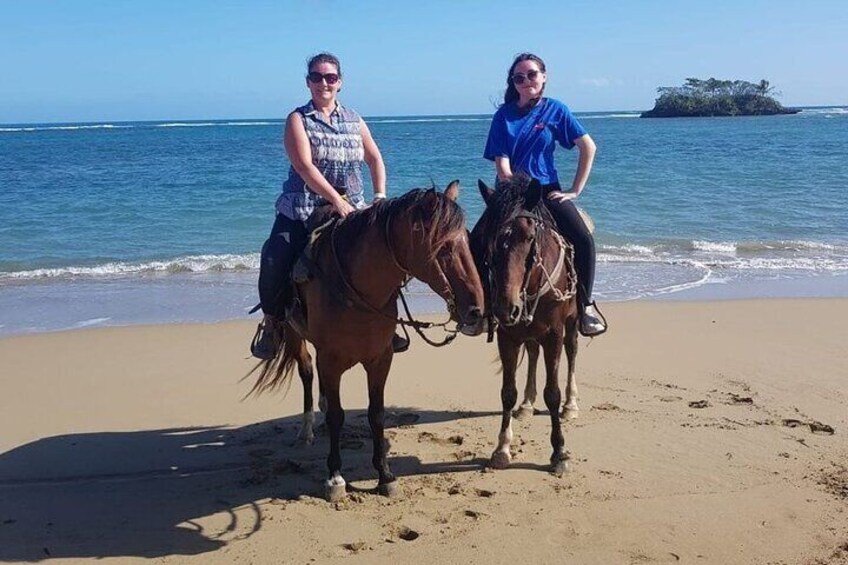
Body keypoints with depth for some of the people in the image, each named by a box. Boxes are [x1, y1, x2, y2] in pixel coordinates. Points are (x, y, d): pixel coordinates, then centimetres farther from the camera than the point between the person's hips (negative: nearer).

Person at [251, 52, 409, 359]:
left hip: (351, 208, 3)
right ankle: (270, 324, 2)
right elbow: (304, 166, -15)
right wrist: (337, 200, -24)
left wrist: (380, 197, 3)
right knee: (274, 261, -18)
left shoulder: (354, 120, 11)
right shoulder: (298, 120, -2)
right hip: (303, 210, -3)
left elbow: (375, 160, 18)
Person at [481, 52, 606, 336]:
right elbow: (502, 163, -2)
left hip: (547, 191, 0)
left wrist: (575, 190, -2)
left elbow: (588, 147, 2)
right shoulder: (504, 115, 3)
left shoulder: (555, 110, 3)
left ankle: (585, 304, -5)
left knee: (583, 239, -23)